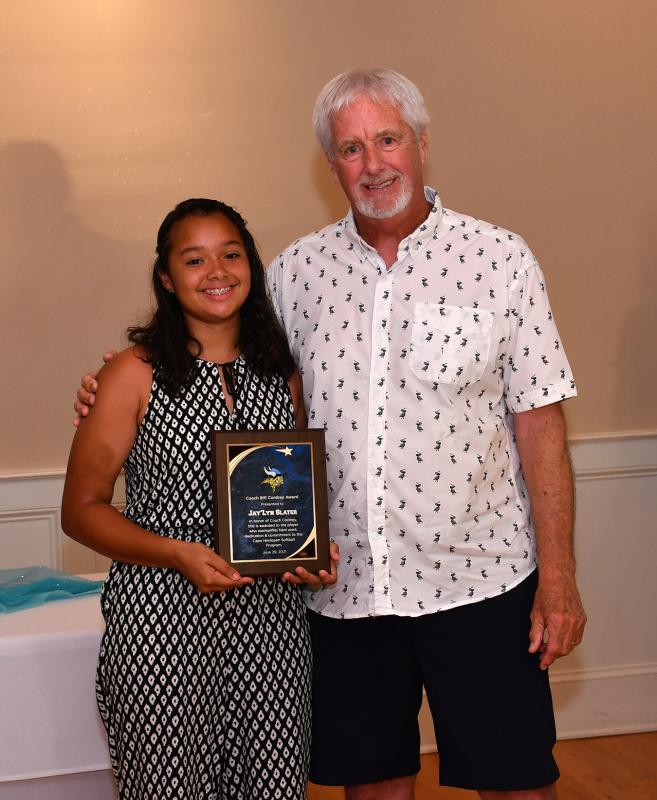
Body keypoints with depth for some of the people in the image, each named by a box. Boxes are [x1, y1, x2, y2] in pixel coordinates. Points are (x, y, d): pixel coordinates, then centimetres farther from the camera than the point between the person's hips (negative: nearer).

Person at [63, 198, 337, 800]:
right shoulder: (135, 373, -3)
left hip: (270, 617, 4)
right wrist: (179, 555, -17)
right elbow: (81, 509, -4)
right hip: (163, 621, -4)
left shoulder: (283, 373, 10)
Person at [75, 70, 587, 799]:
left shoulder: (500, 260, -2)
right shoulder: (295, 272, 5)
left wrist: (557, 577, -6)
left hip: (477, 578, -2)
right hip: (342, 584, 3)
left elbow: (539, 421, -4)